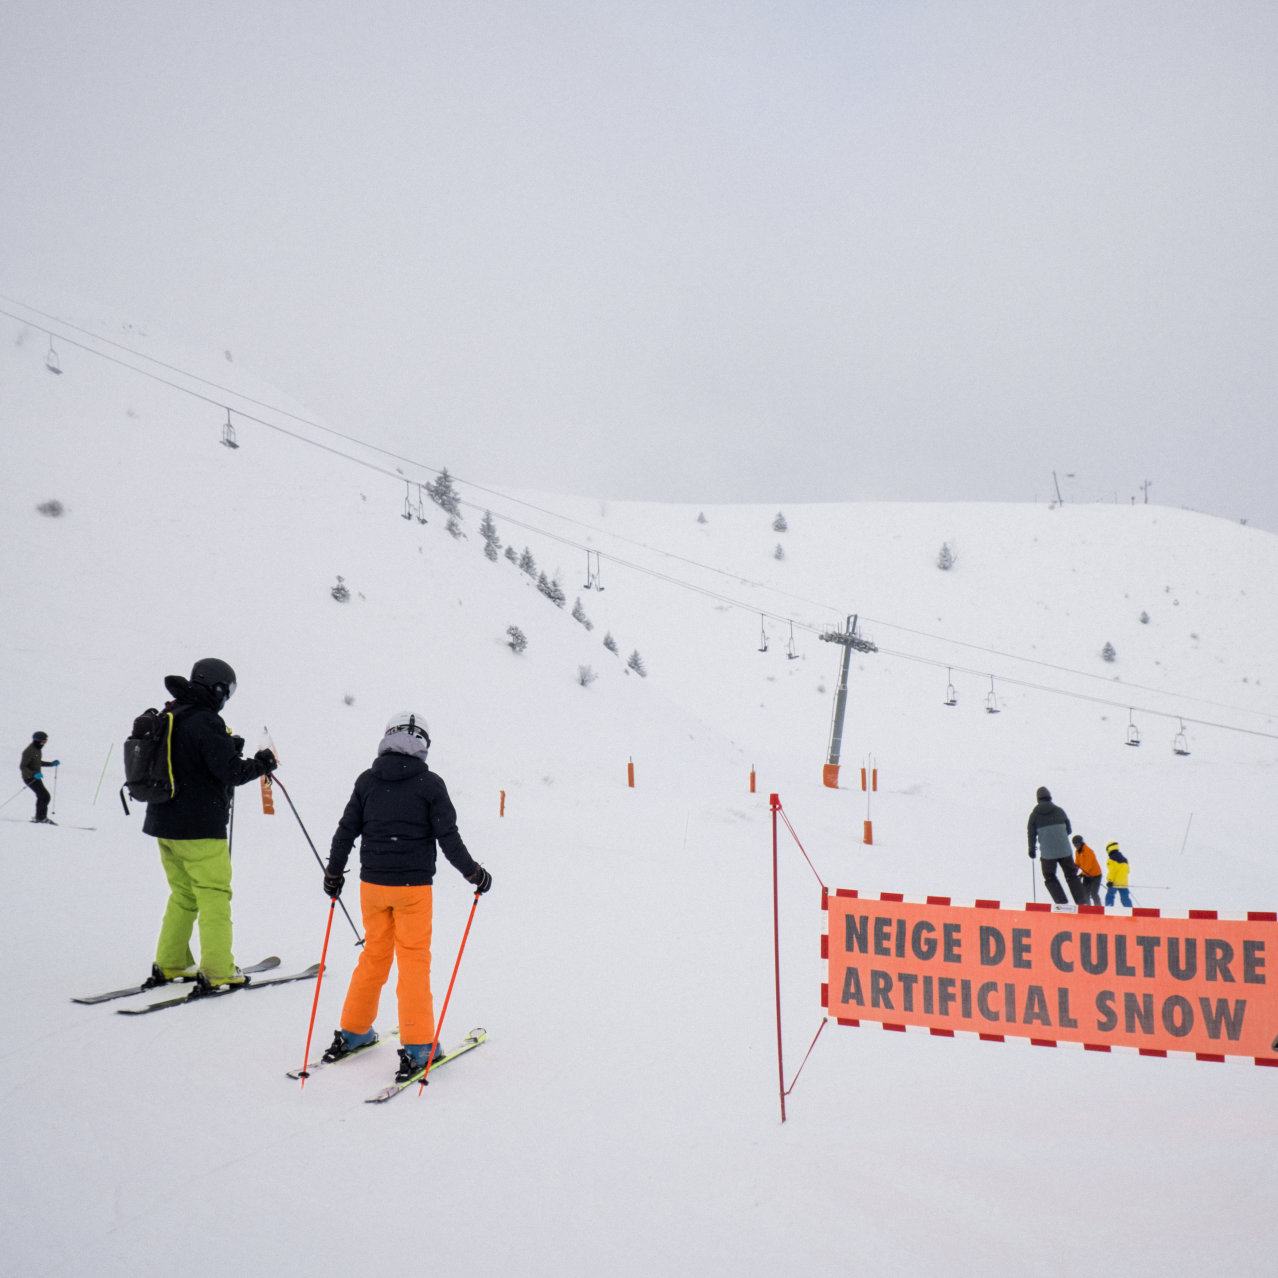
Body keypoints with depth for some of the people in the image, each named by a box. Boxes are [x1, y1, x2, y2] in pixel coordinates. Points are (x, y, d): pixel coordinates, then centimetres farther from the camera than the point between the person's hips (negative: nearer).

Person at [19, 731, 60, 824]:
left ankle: (38, 817, 29)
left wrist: (51, 764, 11)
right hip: (30, 778, -10)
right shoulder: (29, 751, -22)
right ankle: (41, 818, -4)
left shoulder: (38, 749, 7)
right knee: (45, 796, -13)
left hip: (36, 777, 10)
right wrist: (34, 774, -36)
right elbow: (22, 767, -25)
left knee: (41, 796, 17)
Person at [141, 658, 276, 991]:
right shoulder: (205, 722, -17)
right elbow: (230, 772, -20)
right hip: (199, 828, -9)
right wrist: (260, 764, -4)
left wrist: (228, 749, 14)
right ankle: (217, 971, 1)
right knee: (215, 895, 0)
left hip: (164, 824, 9)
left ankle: (169, 964, 22)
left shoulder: (167, 717, 10)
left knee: (183, 894, 19)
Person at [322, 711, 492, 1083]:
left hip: (372, 883, 4)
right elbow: (448, 838, -8)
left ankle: (353, 1032, 28)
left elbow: (346, 831, 7)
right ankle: (418, 1046, 4)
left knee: (374, 954, 18)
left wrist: (333, 873, 21)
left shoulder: (367, 780, 2)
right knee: (414, 960, 3)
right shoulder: (430, 783, -8)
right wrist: (475, 873, 4)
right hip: (413, 885, -4)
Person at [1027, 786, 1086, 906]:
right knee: (1071, 876, 14)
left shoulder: (1034, 815, -1)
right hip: (1065, 850, 2)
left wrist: (1031, 849, 14)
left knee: (1049, 878, 14)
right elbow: (1068, 829, 12)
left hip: (1047, 852, -2)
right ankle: (1081, 902, 8)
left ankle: (1061, 902, 3)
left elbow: (1032, 834, 2)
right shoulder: (1059, 811, 3)